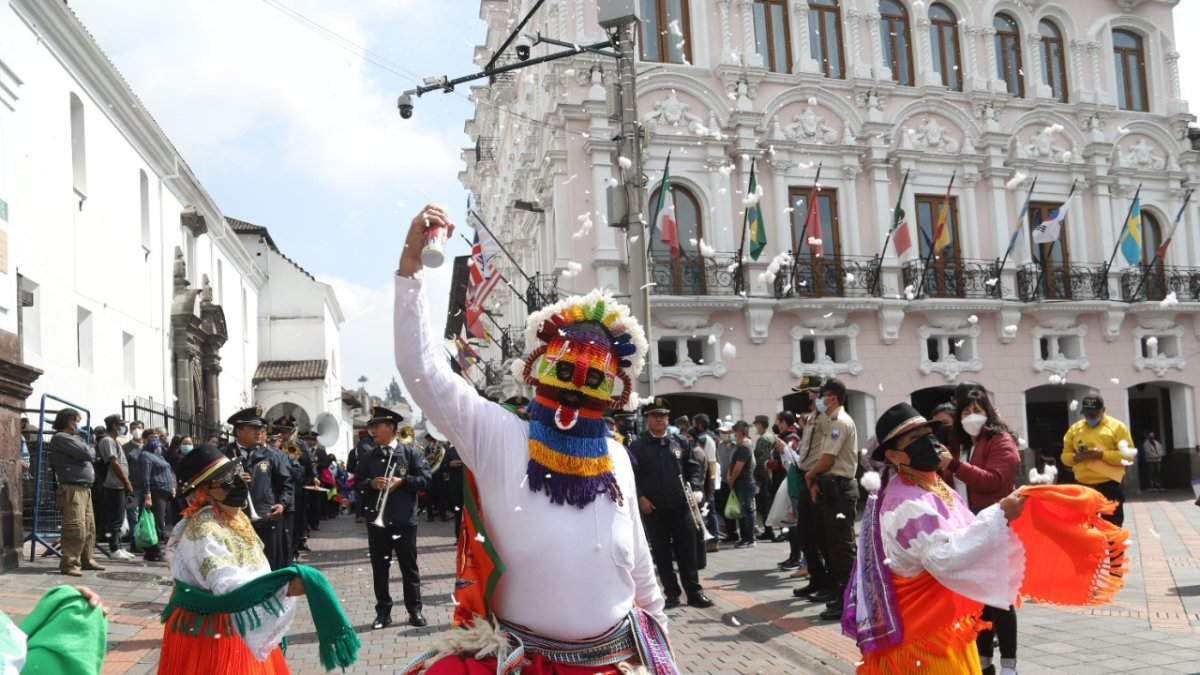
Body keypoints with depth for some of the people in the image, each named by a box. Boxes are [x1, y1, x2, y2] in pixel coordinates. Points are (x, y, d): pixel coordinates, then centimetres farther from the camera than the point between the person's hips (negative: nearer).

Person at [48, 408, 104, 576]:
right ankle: (69, 564, -12)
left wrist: (89, 453, 1)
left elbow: (91, 456, 22)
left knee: (89, 527, 14)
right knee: (76, 528, -14)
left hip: (84, 488, 10)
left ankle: (87, 560, 22)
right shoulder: (61, 438, -8)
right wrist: (91, 451, 5)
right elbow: (88, 454, -15)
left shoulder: (73, 438, 24)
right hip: (72, 489, -10)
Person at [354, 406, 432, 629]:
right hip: (376, 518, 3)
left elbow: (426, 479, -6)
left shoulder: (411, 452, -2)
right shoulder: (368, 456, 7)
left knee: (409, 566, 5)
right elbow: (357, 481, 8)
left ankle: (415, 610, 15)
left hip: (404, 519, -3)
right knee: (379, 567, 7)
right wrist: (371, 484, -12)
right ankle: (383, 612, 16)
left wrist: (402, 481, -17)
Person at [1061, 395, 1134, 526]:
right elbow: (1065, 456, 12)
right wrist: (1076, 457, -11)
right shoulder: (1075, 429, 9)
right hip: (1083, 486, 3)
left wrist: (1102, 455, -21)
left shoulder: (1117, 426, -2)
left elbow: (1127, 454, -9)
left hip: (1110, 485, -3)